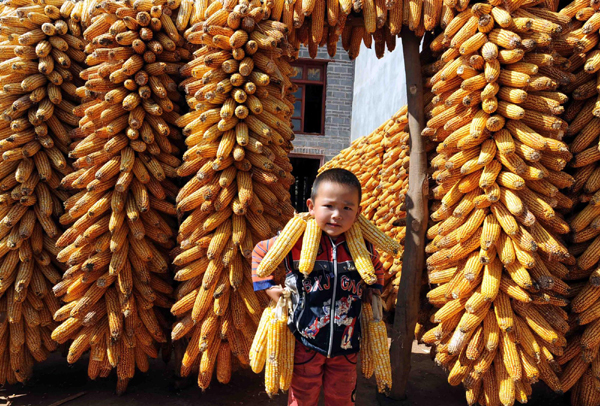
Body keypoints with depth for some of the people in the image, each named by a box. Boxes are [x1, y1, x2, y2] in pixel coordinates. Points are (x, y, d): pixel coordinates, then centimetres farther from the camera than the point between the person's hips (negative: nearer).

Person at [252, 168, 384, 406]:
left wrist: (374, 289, 4)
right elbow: (260, 252, 0)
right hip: (305, 343, -2)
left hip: (346, 345, 3)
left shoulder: (362, 246, -7)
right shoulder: (296, 240, -16)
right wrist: (268, 287, -6)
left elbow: (376, 266, 18)